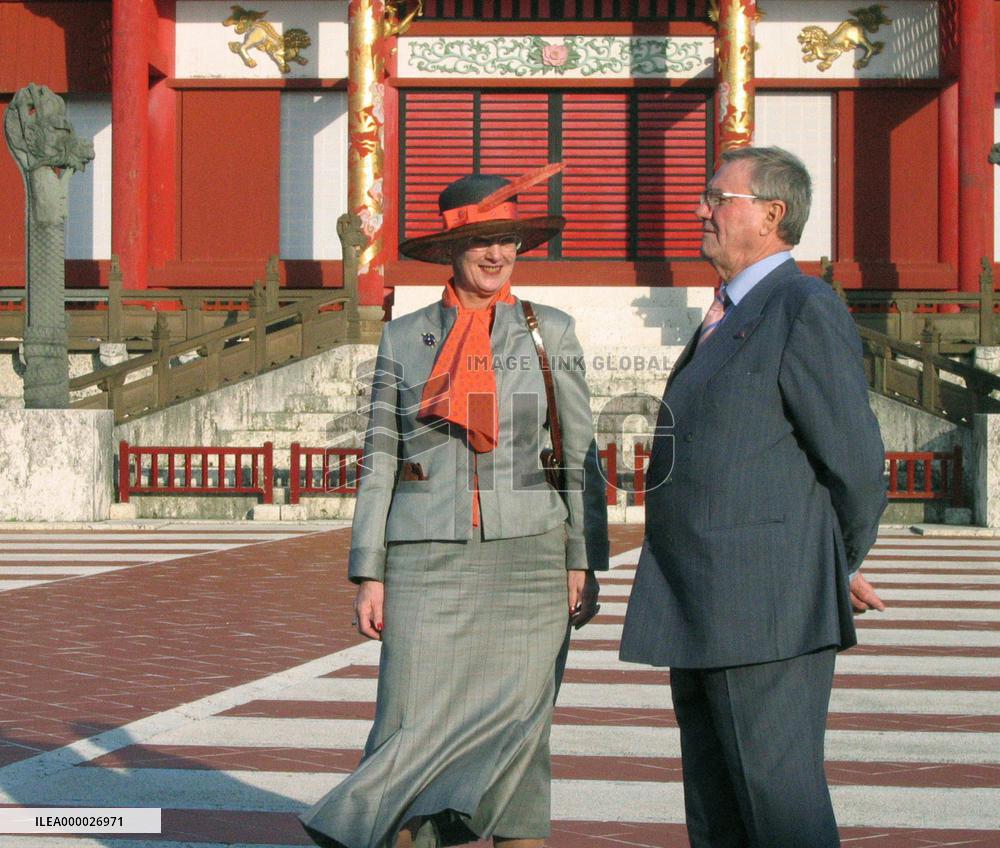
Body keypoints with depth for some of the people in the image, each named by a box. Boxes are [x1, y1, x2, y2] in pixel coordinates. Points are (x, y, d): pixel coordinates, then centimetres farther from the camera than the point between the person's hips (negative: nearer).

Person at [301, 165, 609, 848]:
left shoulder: (551, 332, 7)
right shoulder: (404, 339, 7)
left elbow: (580, 454, 6)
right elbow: (380, 460, 8)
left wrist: (584, 563, -1)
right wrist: (369, 575, 2)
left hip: (525, 561, 0)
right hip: (428, 562, 0)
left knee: (517, 726, 0)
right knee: (415, 733, -5)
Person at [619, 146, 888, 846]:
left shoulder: (807, 310, -10)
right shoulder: (726, 320, 20)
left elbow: (856, 461, -12)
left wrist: (841, 569, 3)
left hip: (765, 608, -10)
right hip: (703, 618, 10)